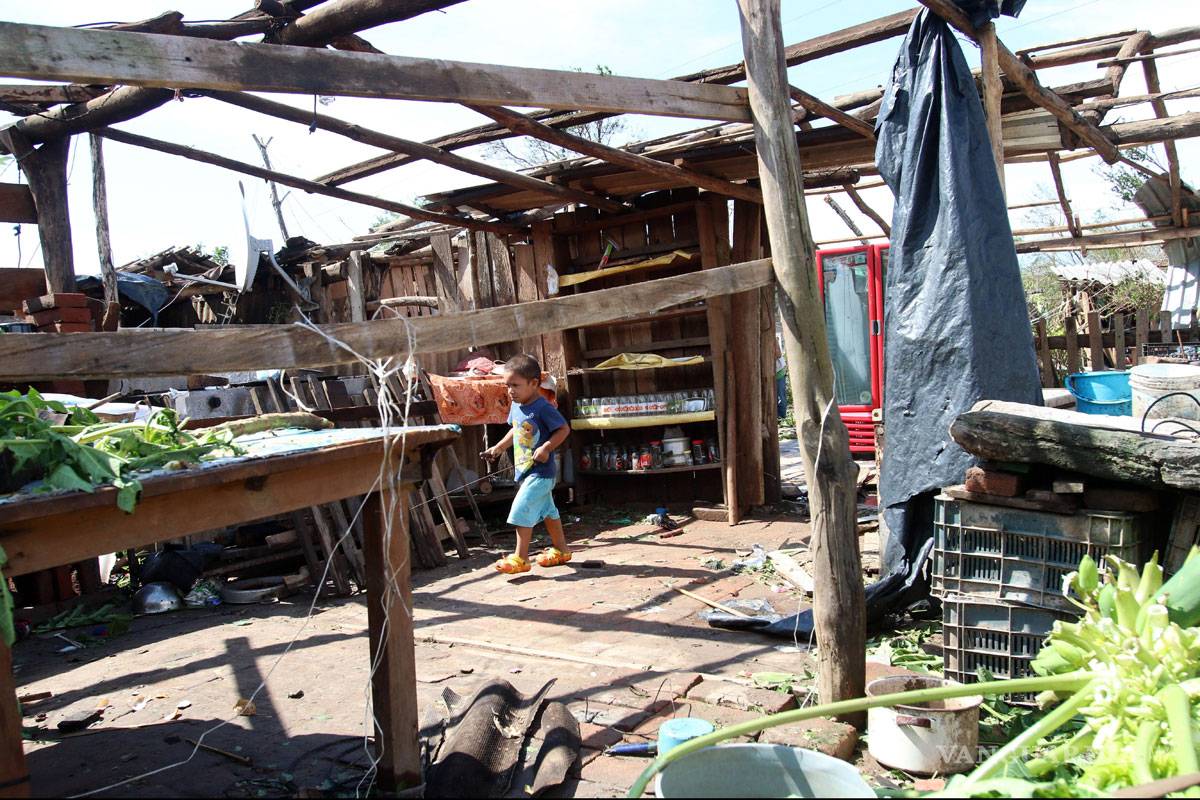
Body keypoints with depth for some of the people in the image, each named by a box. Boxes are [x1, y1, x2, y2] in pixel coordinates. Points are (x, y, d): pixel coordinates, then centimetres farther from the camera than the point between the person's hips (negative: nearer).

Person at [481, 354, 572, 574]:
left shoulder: (542, 407, -18)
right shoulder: (516, 406, 8)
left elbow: (564, 429, -17)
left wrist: (546, 447, -26)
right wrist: (498, 448, 17)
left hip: (540, 472, -9)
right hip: (524, 471, 9)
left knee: (522, 510, -12)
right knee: (547, 510, 18)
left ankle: (520, 558, -6)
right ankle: (561, 550, 31)